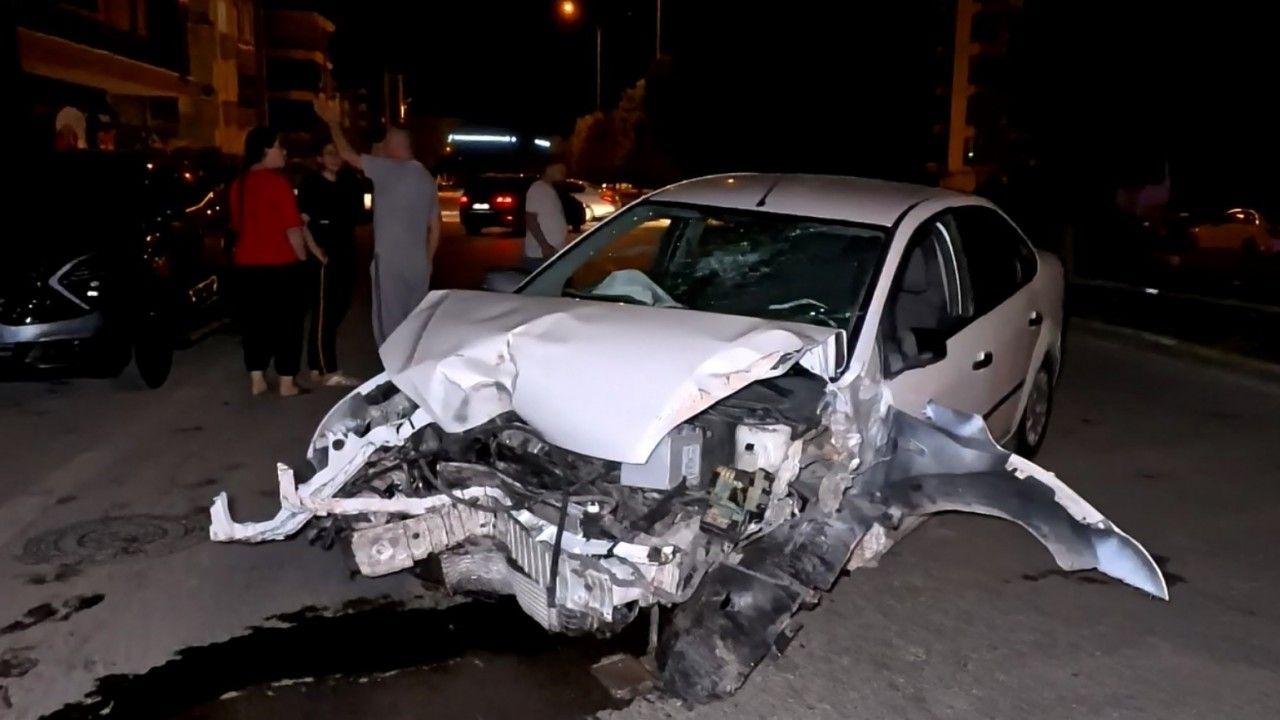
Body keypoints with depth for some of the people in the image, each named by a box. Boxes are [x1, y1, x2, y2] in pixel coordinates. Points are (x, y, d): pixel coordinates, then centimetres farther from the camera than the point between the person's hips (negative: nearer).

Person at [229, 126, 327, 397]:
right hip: (281, 265, -6)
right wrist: (302, 256, -3)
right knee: (286, 322, 3)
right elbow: (292, 227, -16)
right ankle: (287, 382, 7)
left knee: (254, 321, 12)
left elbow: (238, 224, 17)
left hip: (247, 264, 6)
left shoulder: (239, 183, 7)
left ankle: (256, 379, 17)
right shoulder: (277, 181, -14)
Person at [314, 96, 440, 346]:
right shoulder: (426, 177, 13)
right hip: (418, 263, 7)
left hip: (390, 262, -7)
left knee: (390, 325, -1)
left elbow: (348, 155, -3)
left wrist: (333, 123, 11)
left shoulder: (388, 169, -9)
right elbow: (435, 227, 15)